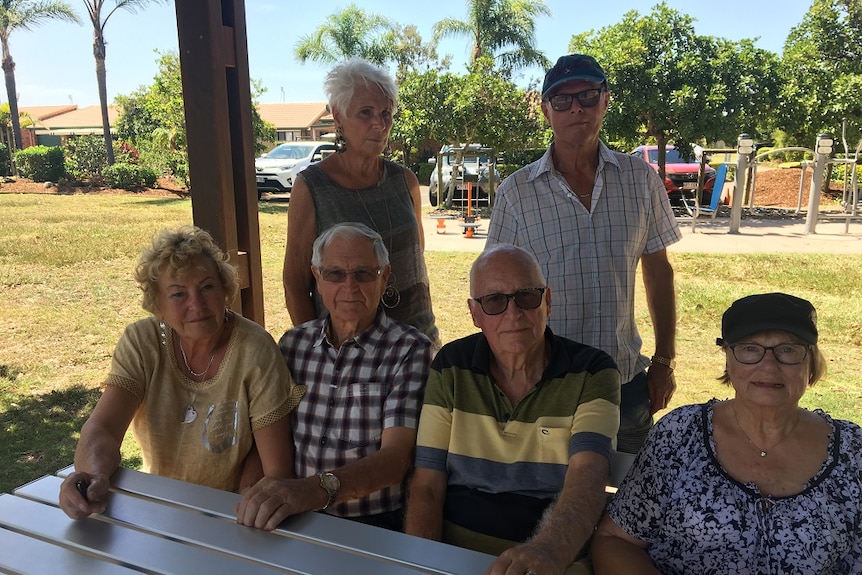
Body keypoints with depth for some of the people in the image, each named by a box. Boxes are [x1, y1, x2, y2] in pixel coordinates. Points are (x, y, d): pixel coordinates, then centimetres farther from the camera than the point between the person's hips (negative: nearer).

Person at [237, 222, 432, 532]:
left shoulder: (410, 350, -7)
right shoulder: (293, 343, 6)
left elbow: (396, 457, -17)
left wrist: (319, 488, -33)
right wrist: (254, 500, -12)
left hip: (374, 524, -3)